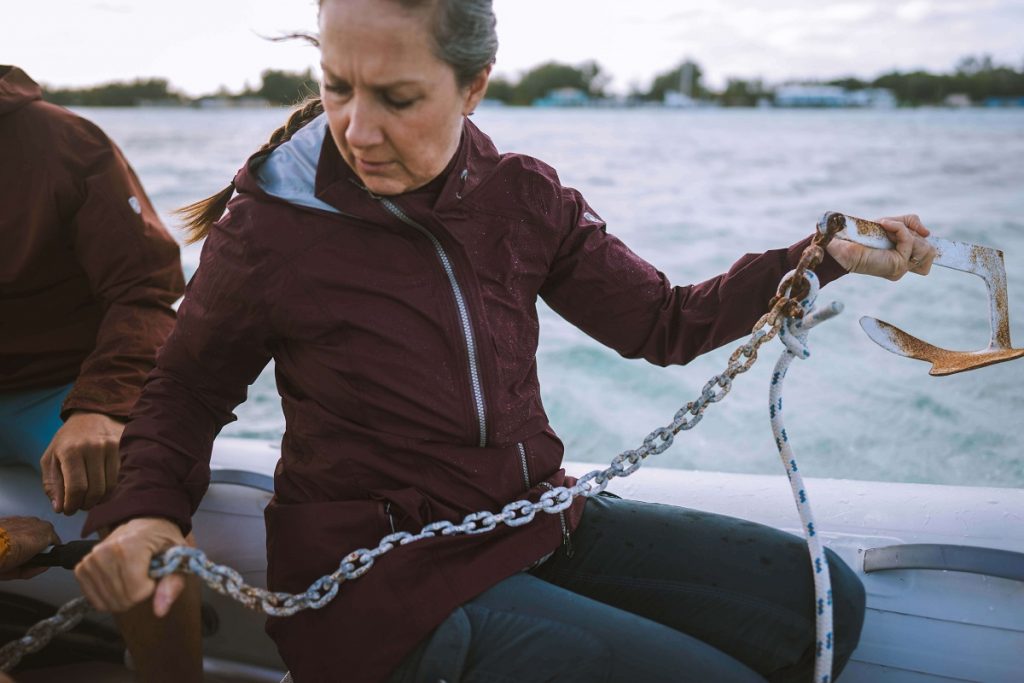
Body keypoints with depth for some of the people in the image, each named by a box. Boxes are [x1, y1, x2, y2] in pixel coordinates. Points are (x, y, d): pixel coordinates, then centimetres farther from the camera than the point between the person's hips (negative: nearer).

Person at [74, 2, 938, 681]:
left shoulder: (523, 197, -1)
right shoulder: (268, 228, -13)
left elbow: (664, 323, 4)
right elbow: (185, 389, 2)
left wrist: (821, 258, -6)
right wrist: (146, 508, -17)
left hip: (536, 519, 6)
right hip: (387, 580, -6)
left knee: (821, 597, 3)